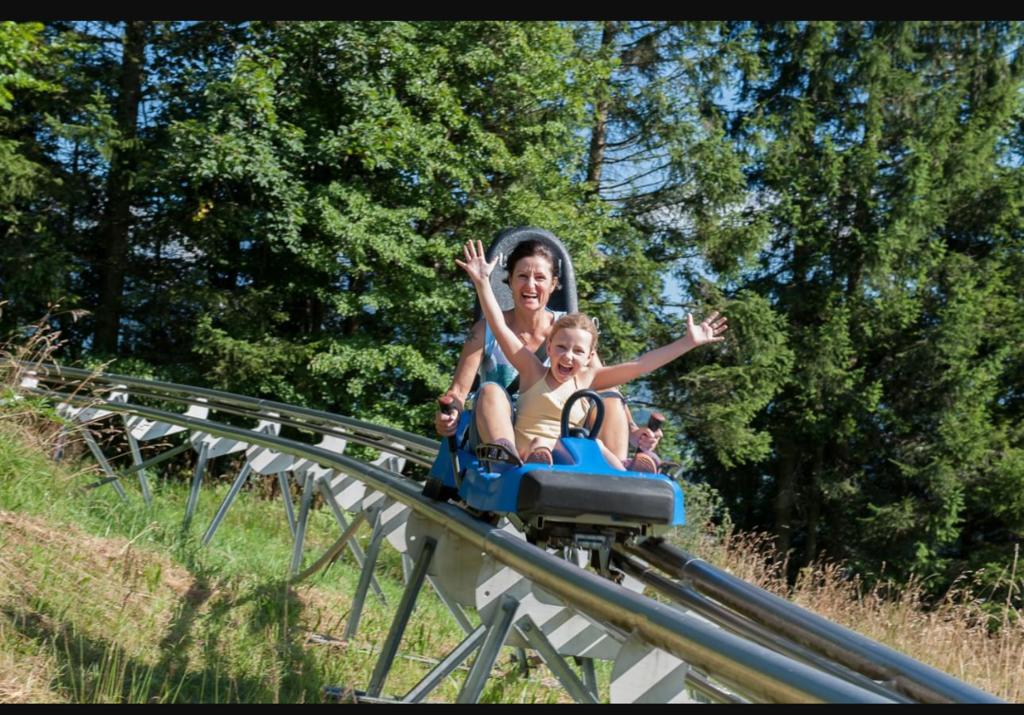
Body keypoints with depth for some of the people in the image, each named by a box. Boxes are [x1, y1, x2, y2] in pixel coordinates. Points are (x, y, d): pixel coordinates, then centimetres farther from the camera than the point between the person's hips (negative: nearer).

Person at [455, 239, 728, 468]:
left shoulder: (587, 379, 10)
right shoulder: (533, 371, 3)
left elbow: (639, 365, 7)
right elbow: (499, 326, -5)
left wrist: (689, 342, 5)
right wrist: (483, 282, -14)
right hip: (521, 459, -2)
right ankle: (504, 452, -44)